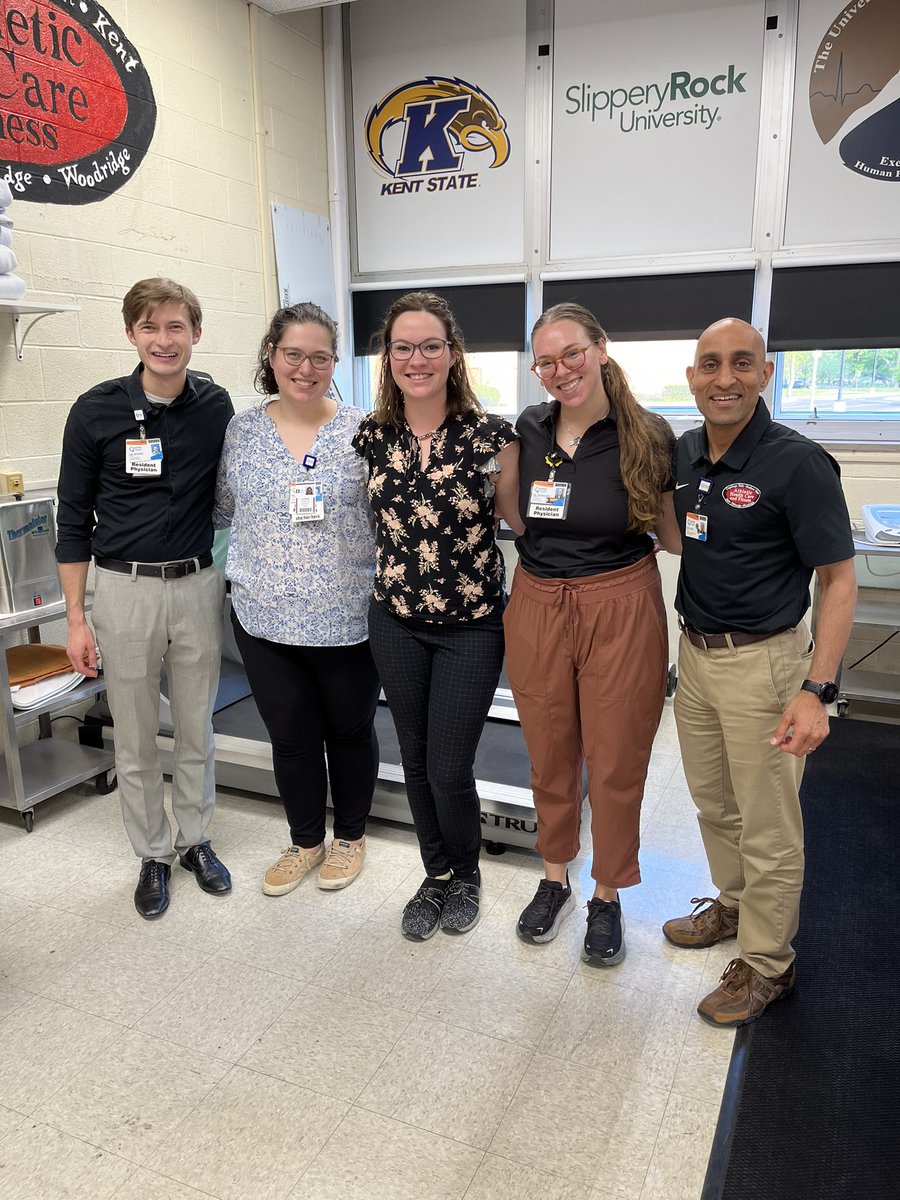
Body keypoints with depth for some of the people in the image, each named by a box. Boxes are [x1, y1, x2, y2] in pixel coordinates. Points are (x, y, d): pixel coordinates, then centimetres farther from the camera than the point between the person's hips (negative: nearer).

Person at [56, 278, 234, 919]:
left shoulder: (216, 405, 0)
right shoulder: (97, 411, -6)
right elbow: (74, 519, -1)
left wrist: (235, 579, 7)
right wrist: (76, 618, -4)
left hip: (198, 584, 2)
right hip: (124, 588, -2)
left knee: (197, 730, 14)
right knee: (136, 740, 10)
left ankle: (195, 838, 34)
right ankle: (153, 854, 28)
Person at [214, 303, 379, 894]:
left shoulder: (362, 430, -5)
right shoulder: (241, 431, 3)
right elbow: (226, 512, 13)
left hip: (349, 619, -2)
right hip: (265, 618, 2)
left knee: (351, 731, 15)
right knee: (290, 737, 15)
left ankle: (351, 835, 38)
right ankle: (306, 841, 38)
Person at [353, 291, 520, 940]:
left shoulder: (491, 435, -12)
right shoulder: (372, 435, -1)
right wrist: (390, 578, 9)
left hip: (471, 625, -3)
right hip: (396, 621, 4)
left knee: (450, 769, 1)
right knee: (415, 760, 15)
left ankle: (466, 873, 33)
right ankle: (437, 875, 39)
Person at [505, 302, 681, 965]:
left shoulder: (648, 436, -8)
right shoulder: (528, 430, 1)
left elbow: (674, 536, -1)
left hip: (621, 612, -3)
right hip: (538, 609, 3)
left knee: (616, 762, 10)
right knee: (549, 755, 16)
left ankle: (608, 897, 33)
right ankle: (555, 879, 39)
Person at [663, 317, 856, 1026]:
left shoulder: (797, 463, -16)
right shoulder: (684, 453, 3)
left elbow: (839, 580, -15)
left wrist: (816, 689, -23)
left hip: (762, 661, -6)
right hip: (695, 652, 7)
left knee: (768, 827, 6)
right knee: (713, 803, 22)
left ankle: (766, 962, 26)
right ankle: (733, 905, 45)